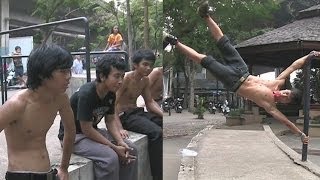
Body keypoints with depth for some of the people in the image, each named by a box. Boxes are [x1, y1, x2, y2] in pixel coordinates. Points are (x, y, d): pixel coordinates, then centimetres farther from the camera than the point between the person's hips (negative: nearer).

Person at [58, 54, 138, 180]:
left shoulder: (111, 94, -5)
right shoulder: (86, 94, -29)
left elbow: (110, 120, 4)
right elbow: (86, 129, -26)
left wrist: (120, 142, -13)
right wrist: (114, 147, -23)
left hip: (92, 131, 8)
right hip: (73, 135, -8)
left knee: (131, 150, -2)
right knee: (110, 157, -28)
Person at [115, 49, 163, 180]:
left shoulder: (145, 80, 7)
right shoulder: (126, 78, -17)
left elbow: (150, 102, 11)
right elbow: (113, 105, -21)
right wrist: (120, 128, -31)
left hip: (137, 112, 8)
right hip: (124, 116, -8)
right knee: (156, 133, -27)